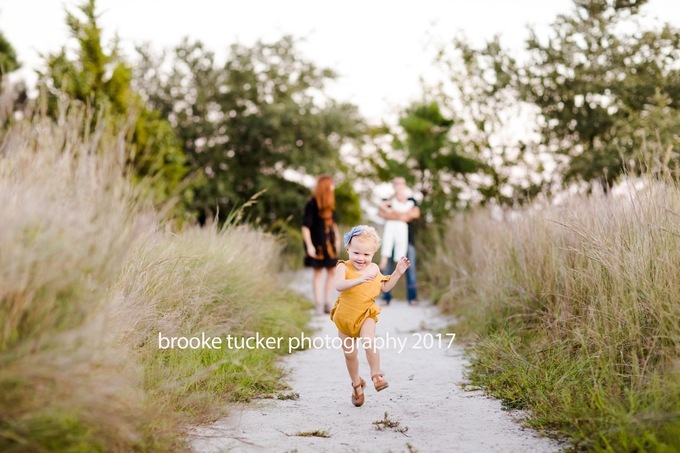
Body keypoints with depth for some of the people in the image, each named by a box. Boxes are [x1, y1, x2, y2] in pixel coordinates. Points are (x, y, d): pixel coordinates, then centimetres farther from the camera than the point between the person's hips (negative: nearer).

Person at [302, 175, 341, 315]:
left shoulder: (330, 203, 8)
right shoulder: (312, 203, -13)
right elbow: (305, 226, -14)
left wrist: (337, 238, 14)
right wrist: (309, 245, -18)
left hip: (329, 241, 7)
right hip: (317, 242, -7)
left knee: (332, 271, 5)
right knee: (318, 272, 1)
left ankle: (327, 304, 12)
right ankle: (318, 304, 9)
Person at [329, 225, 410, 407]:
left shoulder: (374, 269, 0)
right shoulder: (343, 267, -14)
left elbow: (384, 287, 16)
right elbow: (339, 285, -34)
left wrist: (398, 272, 5)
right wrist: (359, 280, -48)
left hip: (366, 315, 1)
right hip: (345, 316, -1)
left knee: (369, 342, -28)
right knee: (350, 353, 11)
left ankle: (376, 375, -11)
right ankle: (357, 384, 32)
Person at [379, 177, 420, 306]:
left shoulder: (411, 201, 12)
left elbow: (416, 213, -7)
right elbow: (382, 213, -9)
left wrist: (395, 213, -11)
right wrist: (401, 216, -18)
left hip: (407, 239, 0)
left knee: (410, 268, -2)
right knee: (387, 267, -3)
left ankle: (412, 297, 4)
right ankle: (386, 297, 1)